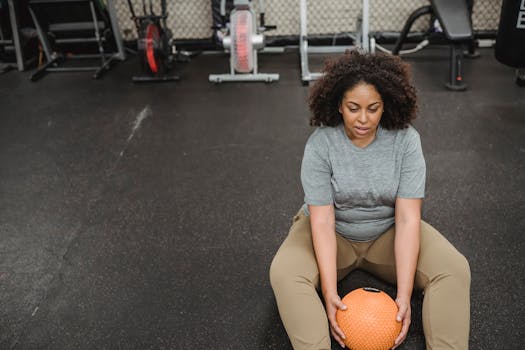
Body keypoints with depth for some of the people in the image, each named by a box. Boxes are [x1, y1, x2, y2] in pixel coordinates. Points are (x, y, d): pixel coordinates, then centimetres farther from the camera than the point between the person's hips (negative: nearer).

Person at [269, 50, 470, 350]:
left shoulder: (406, 140, -19)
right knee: (285, 272, -29)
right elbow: (322, 221, -24)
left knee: (454, 269, -21)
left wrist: (404, 294, -30)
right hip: (332, 232, -1)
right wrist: (329, 292, -33)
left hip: (388, 232, 2)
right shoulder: (320, 145, -21)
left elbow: (408, 218, -22)